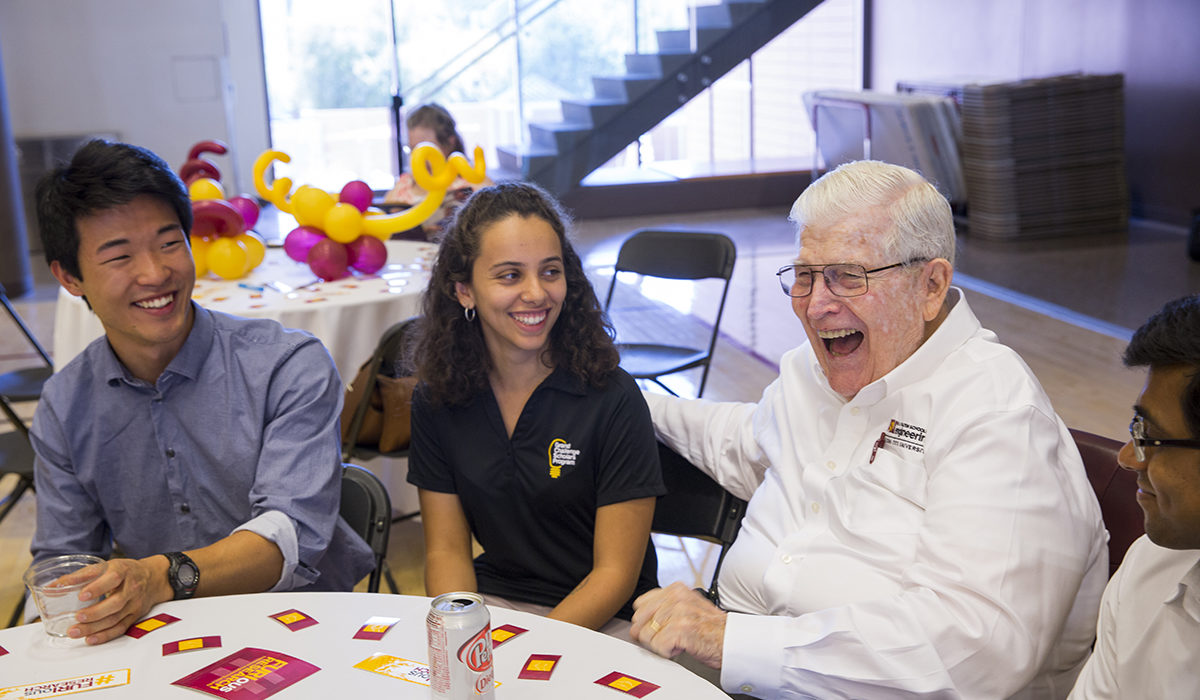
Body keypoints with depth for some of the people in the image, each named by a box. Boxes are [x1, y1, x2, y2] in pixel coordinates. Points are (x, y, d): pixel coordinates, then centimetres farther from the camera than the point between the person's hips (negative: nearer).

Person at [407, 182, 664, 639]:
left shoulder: (613, 399, -13)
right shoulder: (436, 400, 0)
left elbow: (615, 573, -12)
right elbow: (446, 549, 3)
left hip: (603, 619, -3)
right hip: (487, 603, 3)